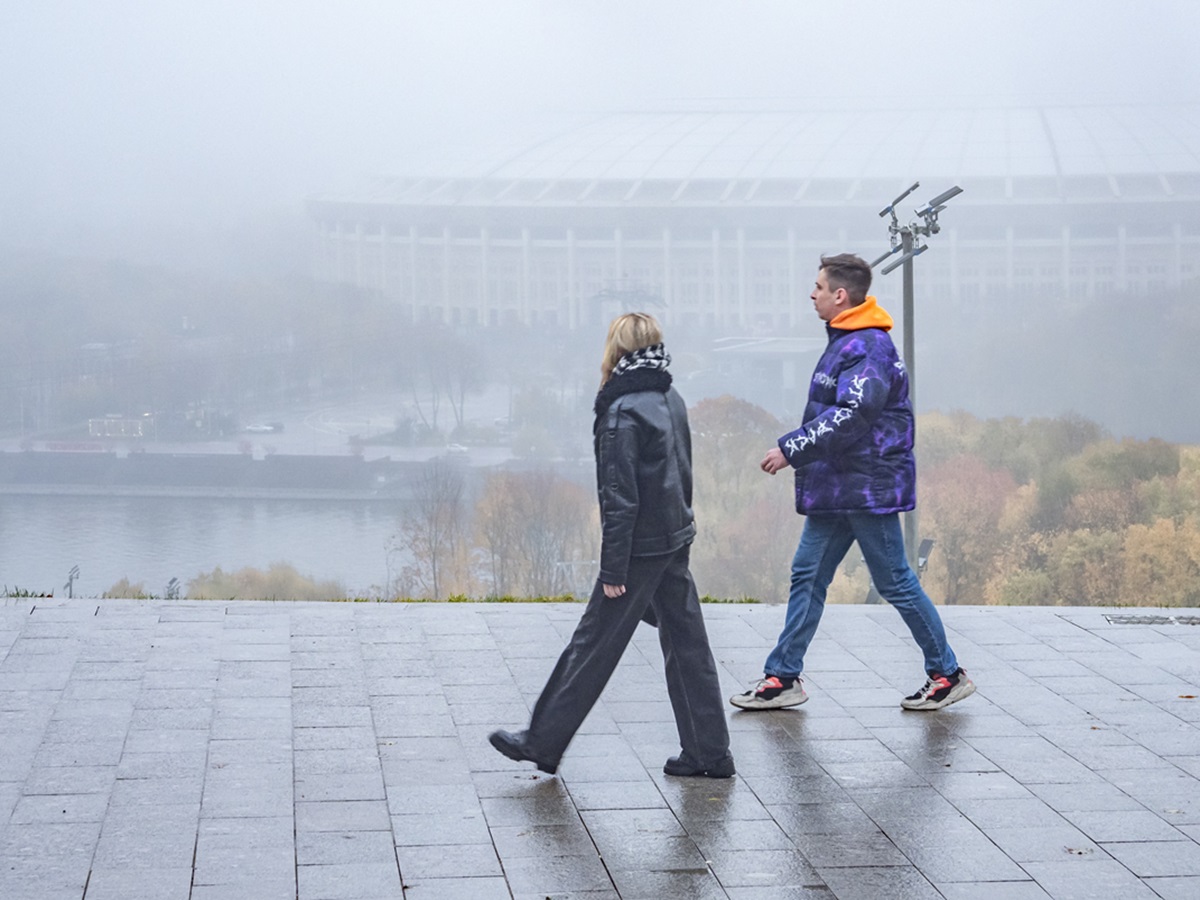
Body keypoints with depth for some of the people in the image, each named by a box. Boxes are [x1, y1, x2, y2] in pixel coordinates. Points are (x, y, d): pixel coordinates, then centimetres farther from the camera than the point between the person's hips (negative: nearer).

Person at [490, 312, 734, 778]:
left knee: (593, 646, 1)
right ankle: (709, 752, 12)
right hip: (676, 543, 8)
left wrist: (613, 570, -16)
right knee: (687, 646, 10)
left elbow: (620, 498, -19)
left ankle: (543, 742, 11)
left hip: (640, 547, -8)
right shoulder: (671, 401, 7)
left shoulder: (623, 413, -18)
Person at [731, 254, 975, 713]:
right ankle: (783, 678, 12)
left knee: (895, 582, -1)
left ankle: (948, 674, 10)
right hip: (837, 488, 10)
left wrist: (790, 448, -25)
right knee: (807, 576, 9)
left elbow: (851, 416, -28)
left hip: (868, 489, -10)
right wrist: (797, 452, 14)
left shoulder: (868, 348, -18)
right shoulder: (844, 342, 14)